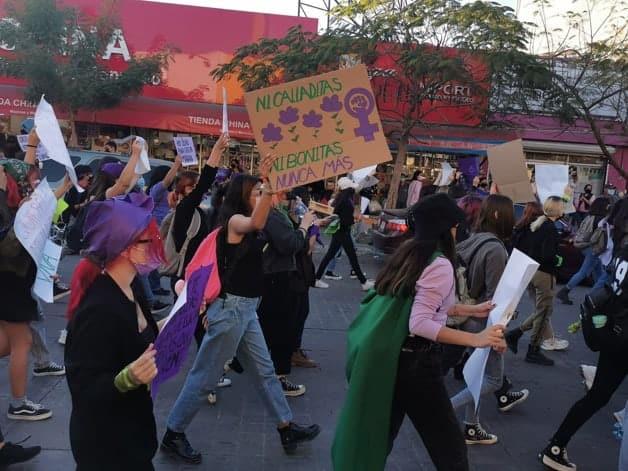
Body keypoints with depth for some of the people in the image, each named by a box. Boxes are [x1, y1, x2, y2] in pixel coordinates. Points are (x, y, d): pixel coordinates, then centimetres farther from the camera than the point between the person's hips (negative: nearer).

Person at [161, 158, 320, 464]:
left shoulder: (244, 225, 12)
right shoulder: (234, 220, -17)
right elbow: (256, 223, -38)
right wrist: (267, 182, -45)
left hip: (246, 308, 10)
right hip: (232, 307, -10)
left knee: (264, 372, 17)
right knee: (205, 377, 3)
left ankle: (287, 430, 29)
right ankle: (173, 435, 20)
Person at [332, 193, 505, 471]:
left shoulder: (409, 252, 9)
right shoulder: (439, 265, -17)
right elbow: (419, 324, -25)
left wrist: (472, 310, 20)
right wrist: (476, 339, -27)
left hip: (392, 355, 9)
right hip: (415, 360, -9)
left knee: (380, 433, 22)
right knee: (448, 444, 5)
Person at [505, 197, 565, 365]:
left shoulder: (533, 224, 6)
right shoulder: (550, 228, -17)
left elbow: (518, 246, 9)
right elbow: (547, 255, -23)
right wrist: (558, 260, -5)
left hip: (529, 272, 8)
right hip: (544, 274, -8)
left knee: (540, 312, 20)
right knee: (544, 313, 6)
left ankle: (514, 334, 13)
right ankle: (533, 351, 13)